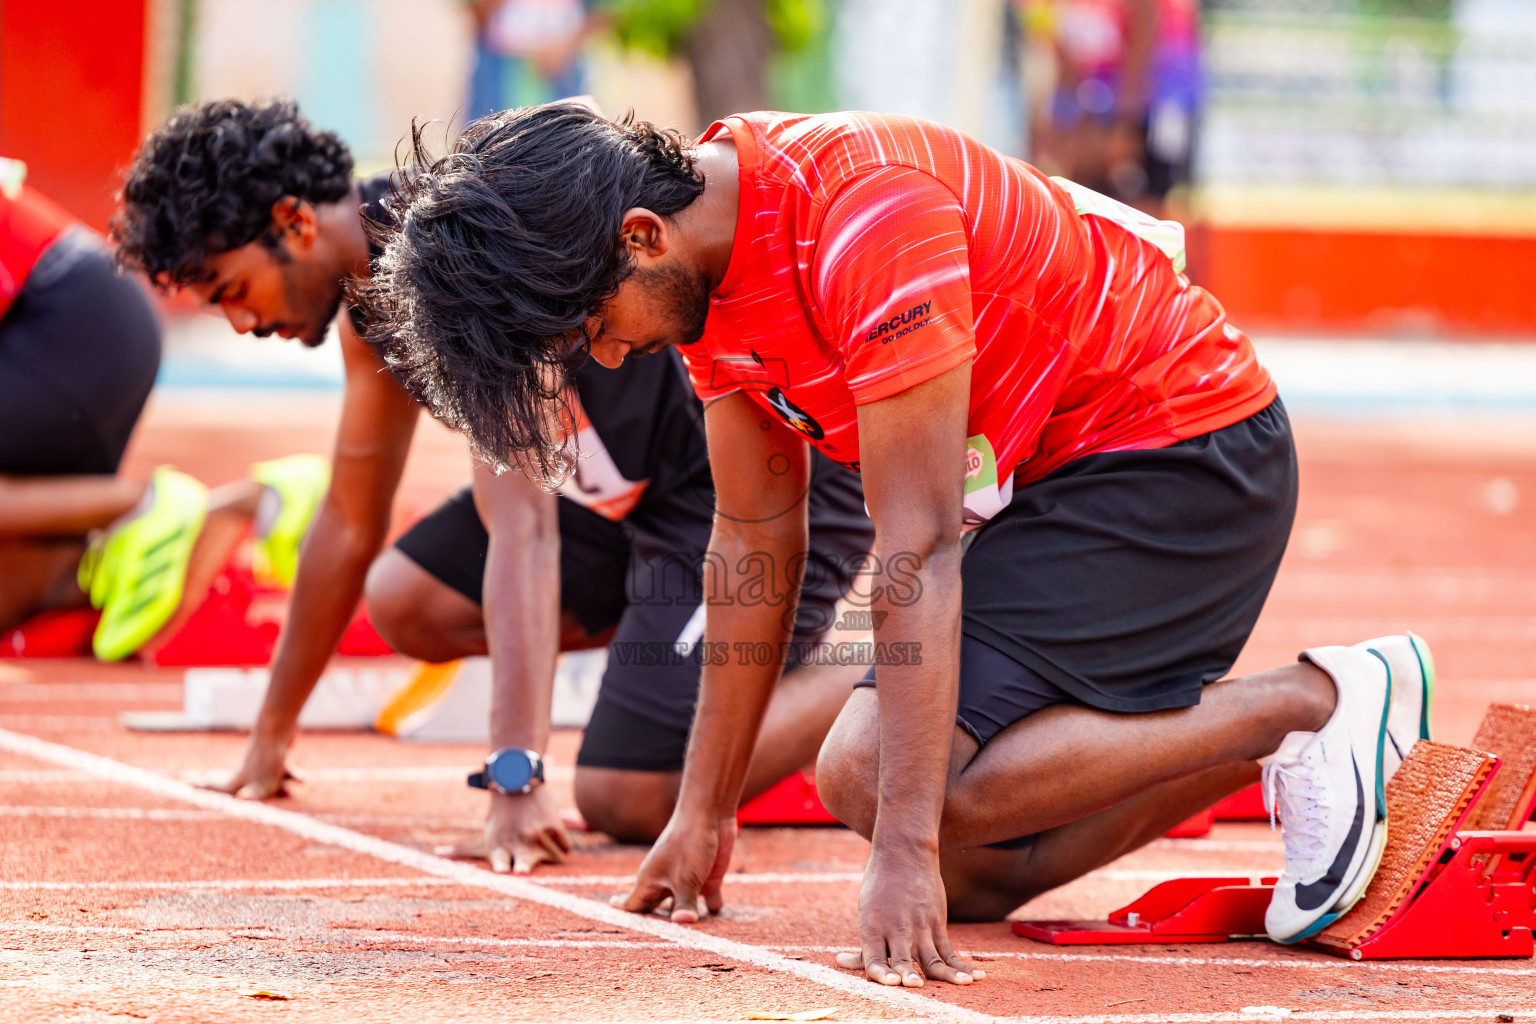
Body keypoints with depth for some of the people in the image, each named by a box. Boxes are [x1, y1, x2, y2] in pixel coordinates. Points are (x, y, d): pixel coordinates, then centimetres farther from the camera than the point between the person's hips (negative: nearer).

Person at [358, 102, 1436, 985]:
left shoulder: (863, 221, -29)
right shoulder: (705, 262, 0)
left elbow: (917, 547, -29)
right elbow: (755, 532, 9)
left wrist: (904, 844, -30)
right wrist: (703, 813, 10)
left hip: (1185, 448, -9)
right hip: (1042, 481, 9)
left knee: (907, 785, -20)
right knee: (915, 824, 0)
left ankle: (1315, 702, -11)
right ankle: (1271, 749, 10)